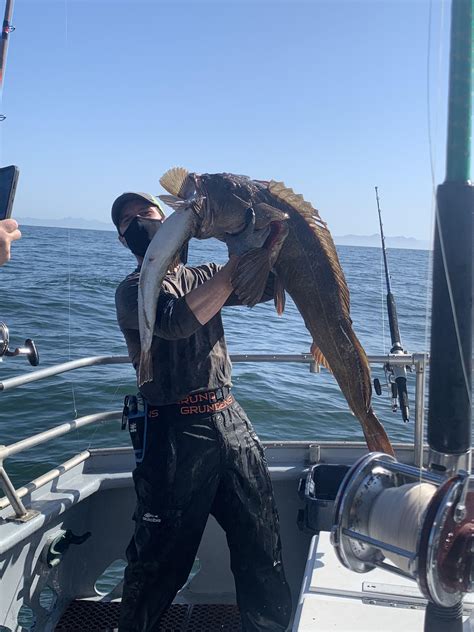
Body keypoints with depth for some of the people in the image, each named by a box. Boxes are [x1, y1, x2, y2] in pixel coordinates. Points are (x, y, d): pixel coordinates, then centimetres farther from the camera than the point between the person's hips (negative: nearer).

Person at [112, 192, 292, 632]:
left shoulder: (202, 276, 15)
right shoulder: (133, 291, -3)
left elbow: (267, 287, 9)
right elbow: (177, 320, -24)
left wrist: (262, 242, -7)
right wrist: (236, 263, -25)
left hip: (230, 419, 5)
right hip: (174, 432, -5)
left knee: (262, 544, 11)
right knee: (163, 554, 6)